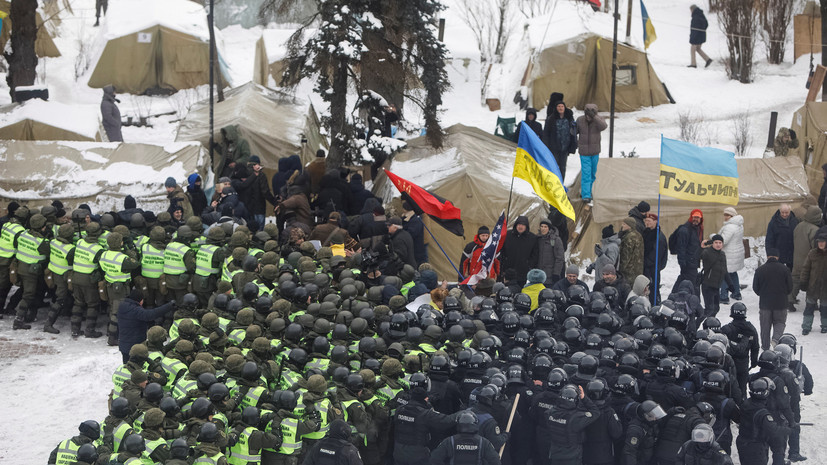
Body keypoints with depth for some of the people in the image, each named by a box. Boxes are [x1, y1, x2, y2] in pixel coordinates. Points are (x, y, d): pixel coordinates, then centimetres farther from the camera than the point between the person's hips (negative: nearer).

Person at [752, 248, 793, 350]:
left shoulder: (760, 270, -5)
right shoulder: (784, 269, -6)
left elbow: (755, 288, 1)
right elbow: (790, 287, -1)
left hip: (765, 303, 0)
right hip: (781, 303, 0)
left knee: (765, 326, 12)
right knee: (780, 322, 13)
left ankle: (765, 346, 15)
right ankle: (776, 338, -13)